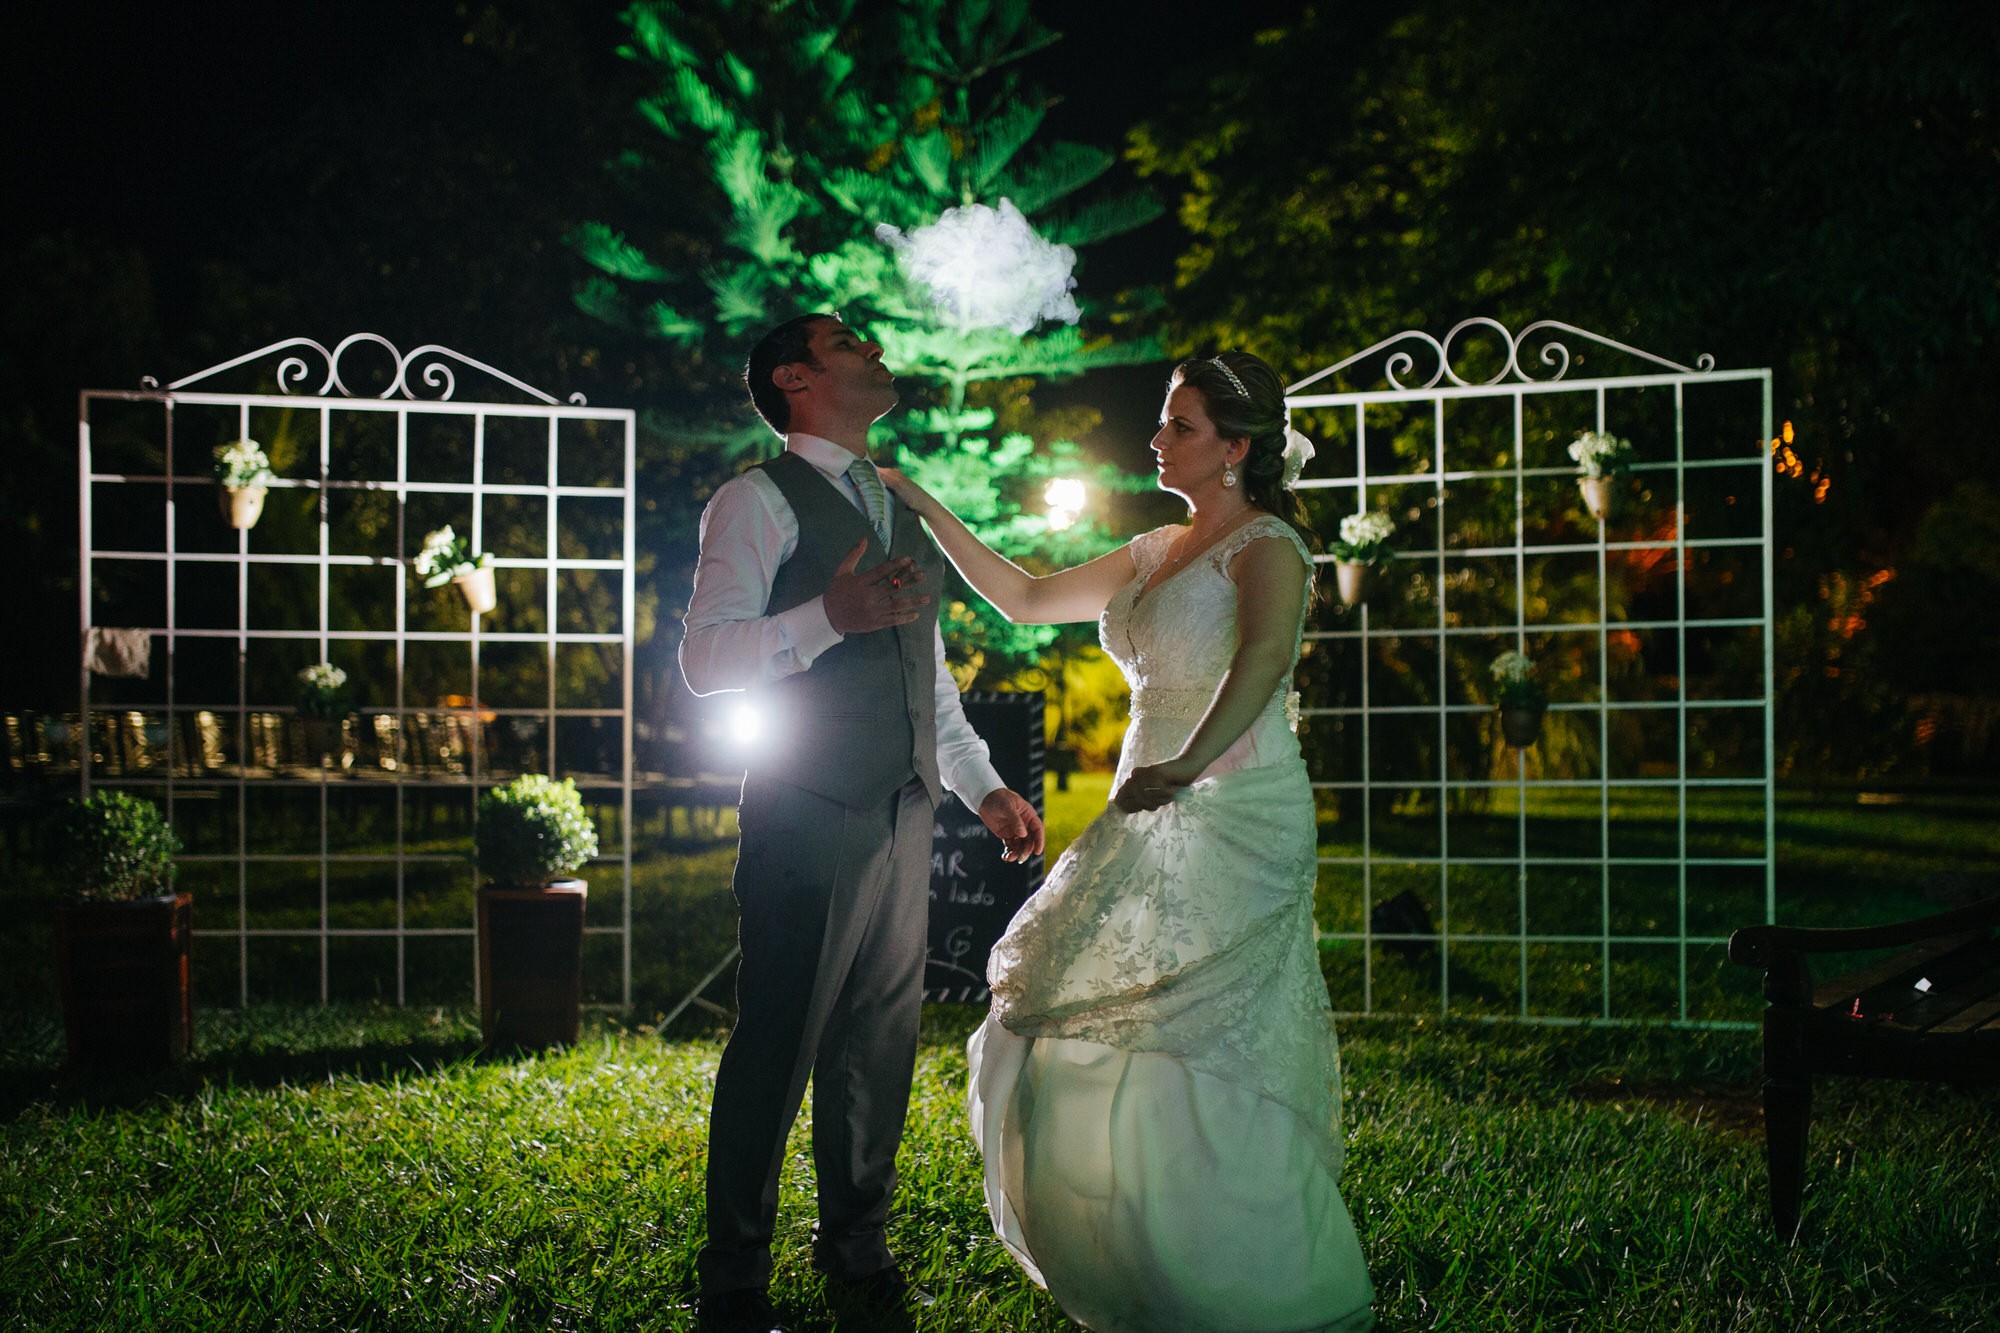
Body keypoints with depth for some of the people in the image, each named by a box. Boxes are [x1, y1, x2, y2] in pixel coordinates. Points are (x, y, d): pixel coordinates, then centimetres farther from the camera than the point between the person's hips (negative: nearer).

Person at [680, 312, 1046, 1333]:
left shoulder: (904, 512, 22)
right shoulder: (757, 501, -2)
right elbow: (704, 657, -12)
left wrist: (985, 788, 21)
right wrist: (830, 615, -24)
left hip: (904, 814, 7)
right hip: (809, 815, -7)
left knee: (883, 1038, 11)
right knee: (778, 1045, -4)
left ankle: (855, 1244, 25)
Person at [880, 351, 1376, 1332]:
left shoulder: (1266, 545, -9)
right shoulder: (1157, 554, 17)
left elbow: (1266, 653, -28)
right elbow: (1028, 599, 20)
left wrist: (1187, 763, -41)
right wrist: (924, 507, 15)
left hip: (1236, 819, -8)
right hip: (1155, 824, 8)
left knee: (1202, 1052, -10)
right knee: (1093, 1030, 7)